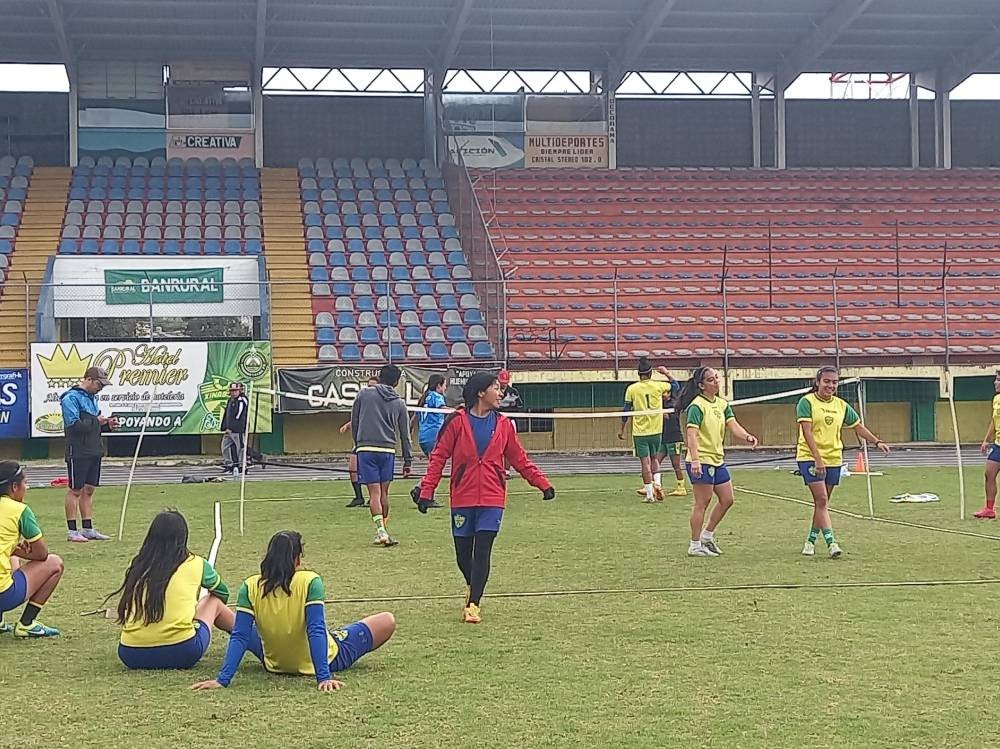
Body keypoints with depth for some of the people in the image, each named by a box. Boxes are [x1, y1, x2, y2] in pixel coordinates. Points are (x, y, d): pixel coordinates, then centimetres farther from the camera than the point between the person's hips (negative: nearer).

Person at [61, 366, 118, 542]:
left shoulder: (92, 397, 16)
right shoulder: (71, 398, -12)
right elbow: (74, 425, -21)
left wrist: (107, 425, 4)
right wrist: (96, 422, -17)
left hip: (94, 451, 9)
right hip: (78, 453, -9)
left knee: (89, 490, 11)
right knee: (75, 490, -3)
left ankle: (88, 529, 16)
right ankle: (72, 531, 2)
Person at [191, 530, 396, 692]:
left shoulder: (250, 588, -17)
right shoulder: (310, 582, -25)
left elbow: (239, 637, -19)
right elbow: (316, 632, -29)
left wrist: (223, 679, -17)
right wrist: (324, 677, -31)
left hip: (274, 663, 3)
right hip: (323, 660, -3)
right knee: (387, 622, 11)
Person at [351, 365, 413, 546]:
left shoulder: (364, 394, 4)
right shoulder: (399, 403, 8)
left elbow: (354, 423, 8)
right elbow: (405, 434, 10)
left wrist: (358, 444, 22)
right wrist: (408, 461, 16)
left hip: (366, 449, -1)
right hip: (388, 450, 2)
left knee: (374, 492, -5)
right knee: (384, 493, 12)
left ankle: (381, 531, -16)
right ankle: (382, 530, 18)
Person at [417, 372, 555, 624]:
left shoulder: (503, 424, 6)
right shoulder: (458, 421, -3)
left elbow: (520, 460, 13)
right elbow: (438, 457, -2)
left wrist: (543, 484, 8)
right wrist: (427, 490, -8)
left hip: (492, 500, 1)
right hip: (463, 499, -1)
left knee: (482, 552, -9)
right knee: (463, 554, 8)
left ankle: (473, 604, -5)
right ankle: (473, 588, 37)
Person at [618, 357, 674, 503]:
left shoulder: (632, 389, -5)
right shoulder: (658, 386, -2)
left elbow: (626, 410, -1)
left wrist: (622, 429, 9)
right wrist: (666, 374, 29)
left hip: (639, 431, -2)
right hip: (656, 430, 2)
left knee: (645, 462, 0)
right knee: (654, 459, 20)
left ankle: (649, 494, 0)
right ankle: (657, 483, -1)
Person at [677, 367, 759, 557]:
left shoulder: (722, 403, 10)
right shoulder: (697, 406, -15)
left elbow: (733, 425, 2)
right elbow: (691, 434, -23)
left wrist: (747, 437, -20)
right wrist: (694, 460, -33)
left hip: (718, 459, 9)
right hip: (701, 462, -9)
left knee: (727, 500, 12)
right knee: (702, 503, -3)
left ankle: (707, 535, 27)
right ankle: (695, 546, 6)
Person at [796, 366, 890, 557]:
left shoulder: (841, 405, 9)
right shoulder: (807, 402, -7)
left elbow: (858, 426, 19)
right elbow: (807, 432, -15)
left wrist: (877, 442, 6)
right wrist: (817, 459, -22)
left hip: (833, 459, 5)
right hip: (809, 457, -5)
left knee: (822, 503, 10)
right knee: (821, 500, -13)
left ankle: (811, 540, 22)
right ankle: (831, 542, -17)